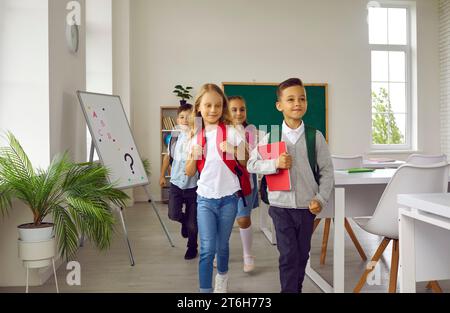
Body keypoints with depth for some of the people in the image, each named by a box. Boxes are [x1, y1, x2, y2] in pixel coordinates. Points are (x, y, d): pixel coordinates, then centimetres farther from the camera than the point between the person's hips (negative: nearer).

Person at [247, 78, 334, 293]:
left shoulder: (315, 136, -3)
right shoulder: (271, 137, -4)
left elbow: (326, 171, 2)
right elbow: (251, 164, -2)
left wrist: (321, 199, -7)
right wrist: (274, 163, -17)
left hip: (307, 207, 2)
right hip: (281, 205, -2)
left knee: (302, 254, 16)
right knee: (288, 255, -2)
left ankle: (297, 287, 39)